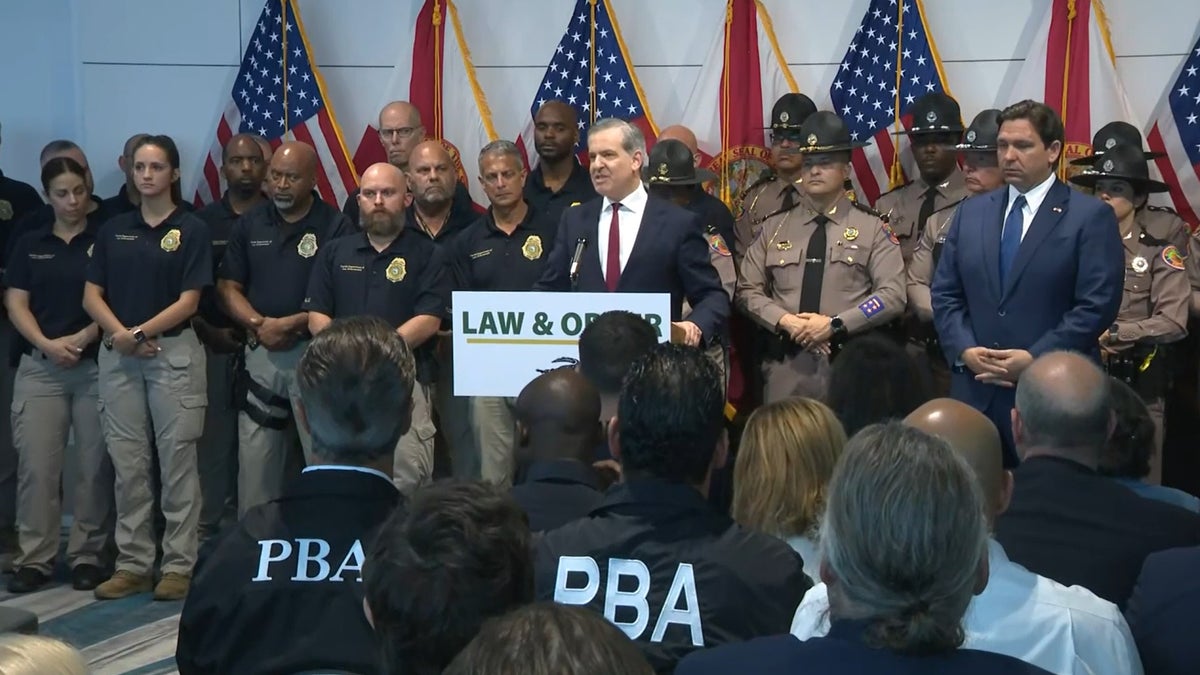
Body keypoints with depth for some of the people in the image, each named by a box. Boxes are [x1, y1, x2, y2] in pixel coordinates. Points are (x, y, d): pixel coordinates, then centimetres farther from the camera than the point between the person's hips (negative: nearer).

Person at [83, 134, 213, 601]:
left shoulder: (191, 230, 0)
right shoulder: (114, 229, 11)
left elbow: (188, 302, -7)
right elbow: (91, 295, 5)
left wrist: (140, 333, -13)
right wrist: (121, 334, -11)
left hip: (174, 353, -4)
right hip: (117, 356, 4)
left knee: (176, 461, -1)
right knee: (127, 463, 6)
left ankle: (179, 565, 4)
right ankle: (132, 563, 13)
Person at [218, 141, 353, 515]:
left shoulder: (336, 226, -4)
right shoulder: (249, 224, 10)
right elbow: (227, 287, 8)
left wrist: (292, 324, -16)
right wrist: (259, 324, -10)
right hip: (260, 353, 4)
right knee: (254, 456, 8)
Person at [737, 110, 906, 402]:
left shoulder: (872, 228, 4)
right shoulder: (775, 227, 12)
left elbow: (893, 295, -5)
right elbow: (747, 290, 10)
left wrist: (834, 324, -14)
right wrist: (785, 321, -8)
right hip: (785, 364, 2)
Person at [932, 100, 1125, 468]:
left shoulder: (1091, 216, -2)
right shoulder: (971, 212, 14)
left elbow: (1098, 304, -9)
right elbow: (944, 293, 12)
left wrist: (1036, 359, -15)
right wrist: (964, 349, -5)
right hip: (974, 391, 4)